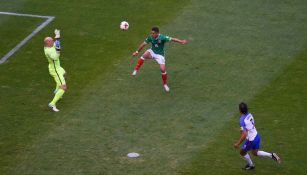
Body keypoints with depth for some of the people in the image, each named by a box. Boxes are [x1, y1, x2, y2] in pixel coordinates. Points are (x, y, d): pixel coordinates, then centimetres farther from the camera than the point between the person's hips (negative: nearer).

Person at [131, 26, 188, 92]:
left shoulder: (162, 38, -26)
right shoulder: (150, 37, -14)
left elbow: (172, 39, -30)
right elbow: (143, 44, -3)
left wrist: (181, 41, -42)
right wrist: (137, 52, 3)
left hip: (159, 55, -3)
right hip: (152, 52, 3)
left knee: (162, 69, -13)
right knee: (145, 55, -29)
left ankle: (165, 84, 11)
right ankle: (136, 70, -22)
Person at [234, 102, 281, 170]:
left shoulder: (242, 120, -29)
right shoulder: (249, 115, -5)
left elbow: (244, 135, -30)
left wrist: (238, 143, -20)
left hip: (251, 140, -7)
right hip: (256, 136, 7)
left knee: (242, 152, 21)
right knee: (255, 153, 28)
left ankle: (250, 165, 38)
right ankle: (271, 155, 17)